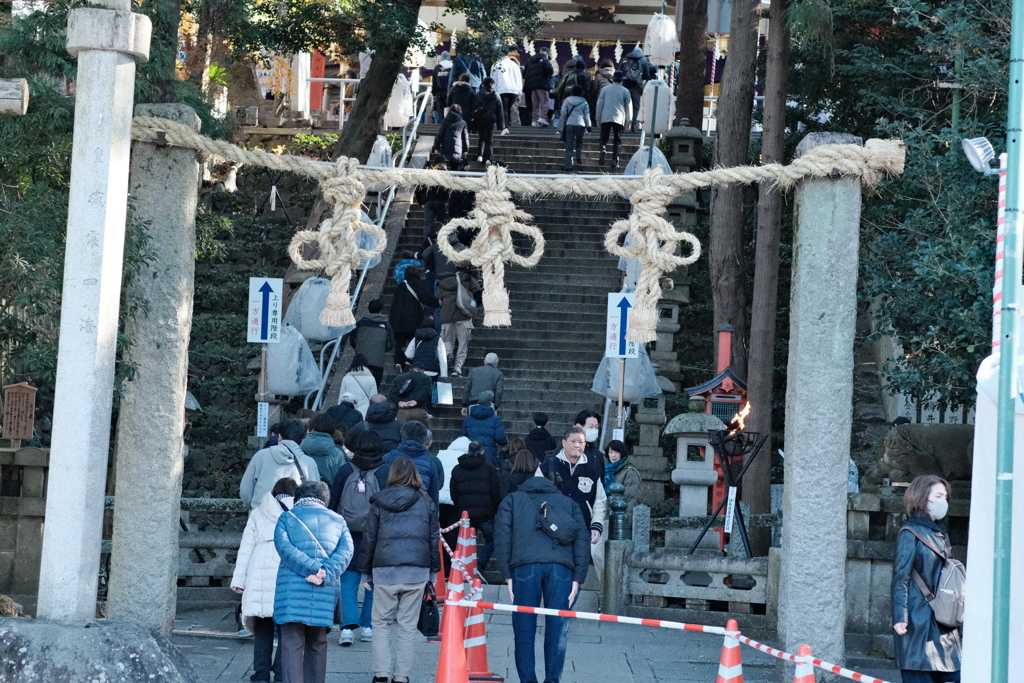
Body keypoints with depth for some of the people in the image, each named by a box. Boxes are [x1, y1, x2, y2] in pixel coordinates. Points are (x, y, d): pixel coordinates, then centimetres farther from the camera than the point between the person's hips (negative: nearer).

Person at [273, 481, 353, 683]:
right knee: (317, 644, 15)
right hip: (325, 591, 2)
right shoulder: (337, 520, 16)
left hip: (292, 589, -2)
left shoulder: (287, 518, 10)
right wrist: (325, 575, -11)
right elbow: (345, 550, 0)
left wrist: (313, 569, -13)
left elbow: (284, 547, -8)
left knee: (291, 644, -3)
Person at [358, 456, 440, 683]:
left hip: (385, 570, -1)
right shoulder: (426, 503, 5)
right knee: (408, 625, 6)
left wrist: (365, 571, 14)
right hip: (417, 571, 1)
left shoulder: (379, 503, 3)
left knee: (381, 622, 9)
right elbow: (434, 539, 9)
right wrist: (433, 570, 17)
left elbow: (369, 539, 6)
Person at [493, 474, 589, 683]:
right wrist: (578, 578, 10)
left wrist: (507, 575, 7)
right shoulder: (568, 503, 29)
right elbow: (581, 540, 15)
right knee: (556, 629, 5)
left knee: (524, 629, 3)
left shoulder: (512, 500, 25)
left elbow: (502, 537, 10)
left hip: (525, 566, -1)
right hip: (561, 569, 1)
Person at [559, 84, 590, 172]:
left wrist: (564, 122, 12)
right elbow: (587, 115, 5)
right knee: (579, 141, 23)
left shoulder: (567, 100, 7)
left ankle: (568, 165, -8)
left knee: (569, 145, -1)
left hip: (569, 124, 1)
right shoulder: (584, 102, 5)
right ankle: (579, 157, 5)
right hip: (580, 124, -1)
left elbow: (563, 112, 2)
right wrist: (588, 126, 10)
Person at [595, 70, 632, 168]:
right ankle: (614, 161, -4)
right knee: (617, 141, 4)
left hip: (605, 118, 1)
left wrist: (598, 119, 14)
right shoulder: (625, 91, 4)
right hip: (619, 119, -1)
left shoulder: (605, 89, 7)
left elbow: (599, 104, 8)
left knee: (604, 138, 8)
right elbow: (629, 107, 7)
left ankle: (603, 149, -22)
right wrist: (628, 121, 14)